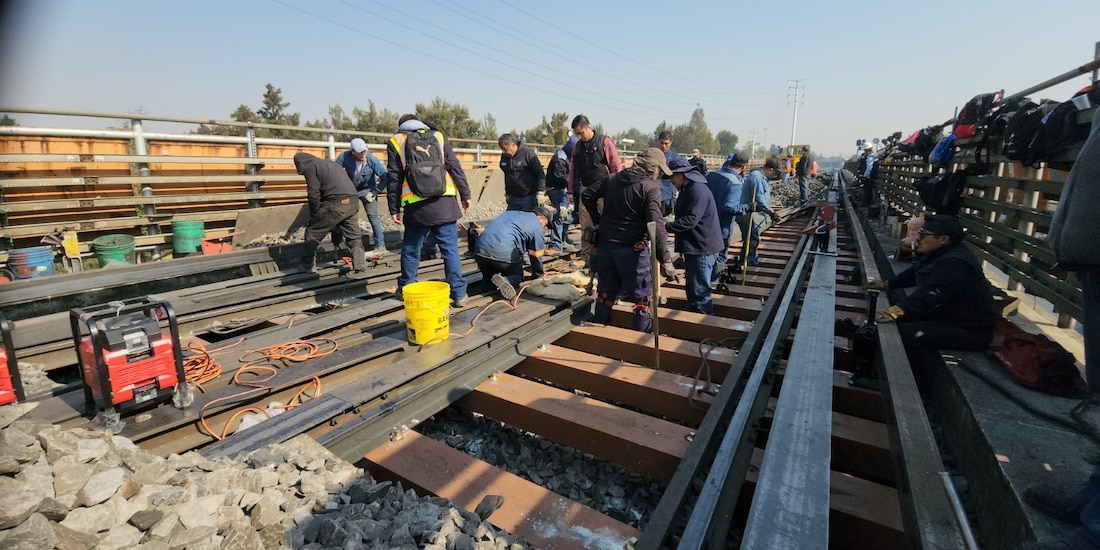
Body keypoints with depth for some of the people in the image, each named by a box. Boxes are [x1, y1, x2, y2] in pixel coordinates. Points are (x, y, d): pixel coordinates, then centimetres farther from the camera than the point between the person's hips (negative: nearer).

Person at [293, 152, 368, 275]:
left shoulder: (311, 167, 2)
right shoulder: (329, 163, 28)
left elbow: (313, 194, -6)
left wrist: (315, 214, 8)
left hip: (336, 205, -7)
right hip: (353, 202, 7)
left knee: (312, 234, 10)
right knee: (354, 237, 14)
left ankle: (306, 267, 19)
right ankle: (360, 268, 13)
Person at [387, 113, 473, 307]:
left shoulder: (396, 141, 11)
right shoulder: (438, 136, 15)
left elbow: (394, 179, 5)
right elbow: (456, 169, 8)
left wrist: (394, 208, 8)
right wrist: (465, 195, 11)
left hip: (417, 206, -1)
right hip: (445, 203, 1)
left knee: (410, 251, 14)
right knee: (450, 250, 3)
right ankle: (459, 294, 3)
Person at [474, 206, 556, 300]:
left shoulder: (511, 213, 30)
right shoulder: (538, 228, 10)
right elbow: (536, 256, 11)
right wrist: (539, 276, 28)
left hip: (481, 247, 6)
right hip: (504, 251, -6)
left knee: (488, 277, 28)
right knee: (517, 275, 17)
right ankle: (505, 280, -15)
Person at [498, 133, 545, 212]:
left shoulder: (528, 153, -12)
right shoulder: (504, 156, 7)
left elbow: (540, 173, -12)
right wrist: (507, 193, 22)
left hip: (528, 197, -6)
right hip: (513, 197, 6)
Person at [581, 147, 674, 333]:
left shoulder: (613, 179, 7)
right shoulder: (651, 187, -11)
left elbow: (587, 195, 10)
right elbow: (656, 225, -20)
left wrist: (598, 220, 18)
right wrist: (665, 259, -19)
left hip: (605, 245, 6)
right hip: (632, 249, -6)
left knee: (606, 291, 20)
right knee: (642, 297, 8)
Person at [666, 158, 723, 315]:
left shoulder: (698, 190, -18)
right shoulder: (688, 190, 16)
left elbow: (690, 220, -25)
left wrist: (666, 226, -23)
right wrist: (668, 225, 11)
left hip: (701, 249, -11)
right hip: (694, 248, 11)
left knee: (700, 292, -5)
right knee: (692, 290, 19)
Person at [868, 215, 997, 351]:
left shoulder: (956, 263, -26)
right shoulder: (941, 253, 8)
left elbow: (931, 293, -40)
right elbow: (914, 272, 22)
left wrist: (898, 311, -52)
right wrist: (887, 284, 17)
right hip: (946, 316, 11)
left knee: (903, 333, -26)